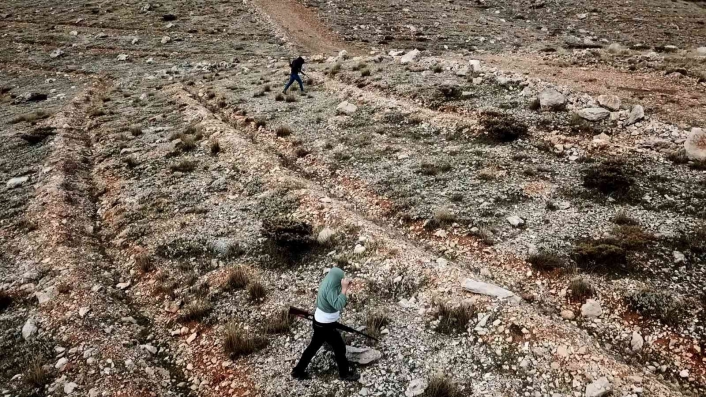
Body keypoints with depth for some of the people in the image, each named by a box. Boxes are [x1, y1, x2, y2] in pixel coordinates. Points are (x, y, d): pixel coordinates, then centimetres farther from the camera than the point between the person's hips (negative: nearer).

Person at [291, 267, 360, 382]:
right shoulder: (329, 290, -30)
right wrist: (344, 289, -36)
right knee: (340, 348, 9)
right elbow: (338, 305, -41)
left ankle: (298, 371, 32)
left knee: (313, 346, 21)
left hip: (320, 322, 9)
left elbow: (337, 302, 9)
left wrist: (344, 288, -6)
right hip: (325, 326, -9)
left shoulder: (327, 285, -1)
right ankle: (345, 374, 27)